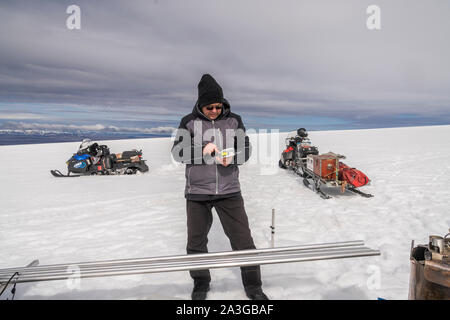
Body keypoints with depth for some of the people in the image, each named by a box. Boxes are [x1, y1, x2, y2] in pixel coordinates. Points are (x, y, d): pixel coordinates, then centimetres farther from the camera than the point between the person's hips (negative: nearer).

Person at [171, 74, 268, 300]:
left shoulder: (234, 120, 4)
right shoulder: (189, 122, 0)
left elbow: (245, 149, 5)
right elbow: (177, 152, -2)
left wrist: (232, 157, -17)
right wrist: (202, 150, -19)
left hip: (229, 191, 0)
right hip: (197, 192, 1)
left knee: (243, 240, 3)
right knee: (196, 242, 14)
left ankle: (253, 287, 23)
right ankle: (201, 283, 38)